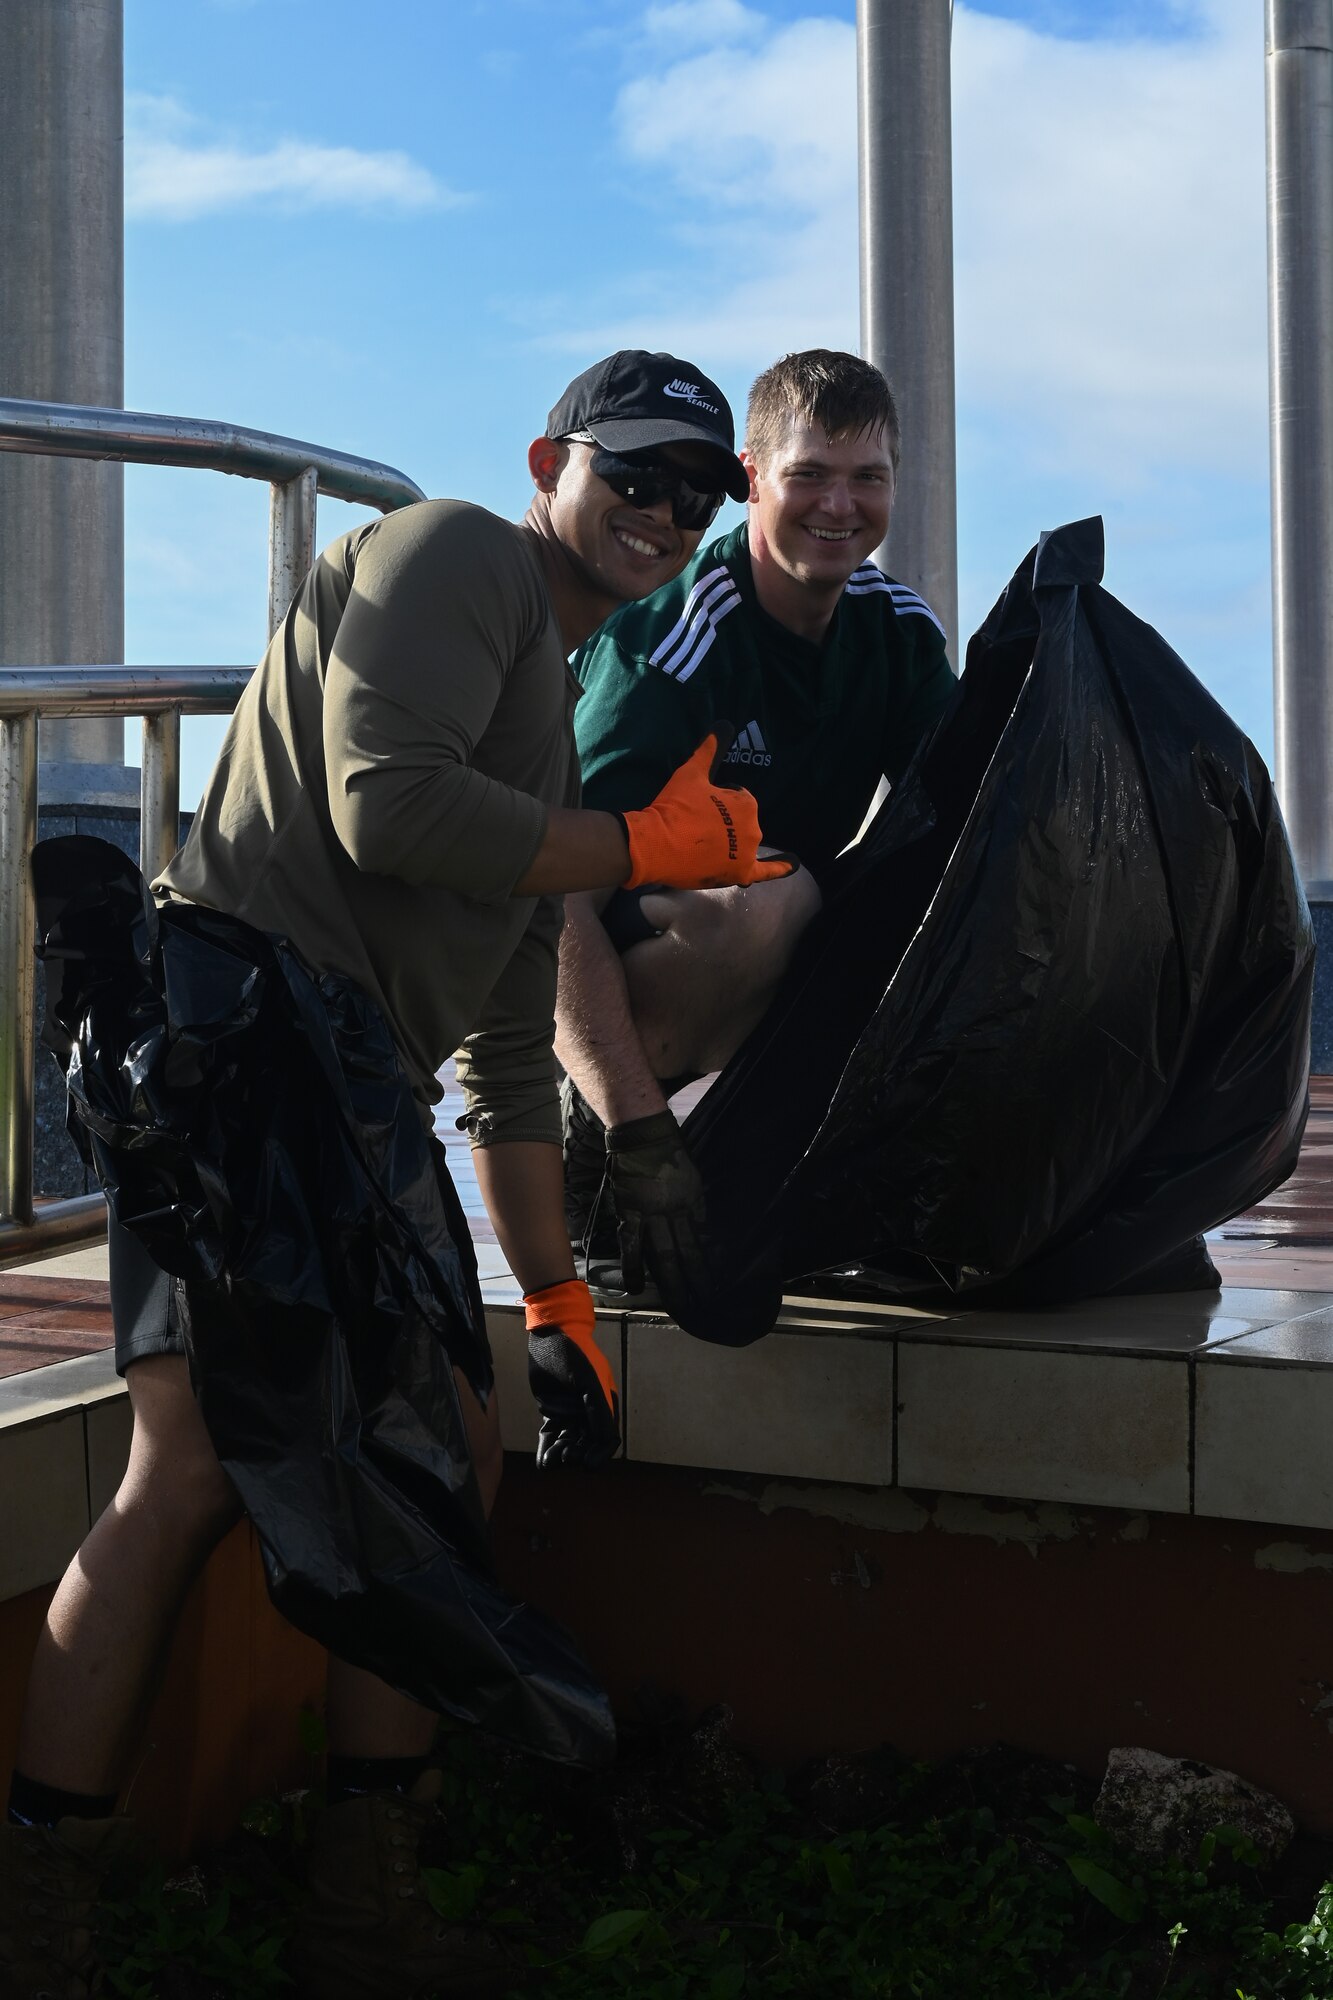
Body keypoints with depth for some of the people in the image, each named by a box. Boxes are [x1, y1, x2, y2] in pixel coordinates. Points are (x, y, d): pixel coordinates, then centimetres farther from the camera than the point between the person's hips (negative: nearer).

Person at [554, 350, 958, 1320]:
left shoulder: (898, 625, -2)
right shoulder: (667, 641, -24)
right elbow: (556, 906, -32)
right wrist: (641, 1141, -39)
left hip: (779, 986, 7)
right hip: (609, 989, -7)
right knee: (769, 900, -36)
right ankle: (595, 1137, -14)